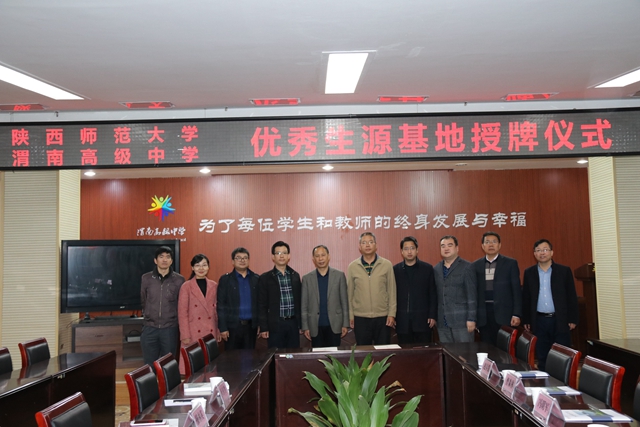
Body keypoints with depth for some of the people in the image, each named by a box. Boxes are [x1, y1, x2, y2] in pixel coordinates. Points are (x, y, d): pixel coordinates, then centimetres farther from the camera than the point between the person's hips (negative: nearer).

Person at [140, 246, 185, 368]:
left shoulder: (179, 280, -4)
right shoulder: (146, 278, 0)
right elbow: (143, 301, 13)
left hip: (170, 329, -1)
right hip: (149, 328, 1)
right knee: (150, 366, 8)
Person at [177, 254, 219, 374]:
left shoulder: (214, 286, 8)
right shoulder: (186, 287, -4)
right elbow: (182, 313, -6)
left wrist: (218, 331, 9)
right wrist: (185, 335, -10)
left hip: (211, 332, 4)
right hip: (193, 333, -3)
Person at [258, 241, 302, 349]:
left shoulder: (295, 276, 9)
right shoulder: (265, 278, -1)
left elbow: (299, 301, 11)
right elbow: (262, 305, -2)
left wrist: (301, 324, 10)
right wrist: (263, 328, -6)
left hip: (293, 323, 3)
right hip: (275, 324, -3)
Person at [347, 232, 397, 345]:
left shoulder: (387, 265, 0)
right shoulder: (352, 267, 1)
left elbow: (391, 291, 2)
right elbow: (350, 293, 5)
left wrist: (392, 314, -2)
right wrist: (350, 315, 4)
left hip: (383, 317, 0)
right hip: (360, 318, 0)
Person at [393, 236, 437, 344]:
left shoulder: (427, 268, 4)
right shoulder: (395, 270, 5)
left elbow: (433, 294, 3)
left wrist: (432, 316, -2)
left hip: (423, 319, 0)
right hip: (402, 321, 1)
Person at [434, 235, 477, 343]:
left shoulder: (466, 267, -2)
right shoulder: (436, 269, 12)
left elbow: (472, 295, -7)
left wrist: (471, 319, -11)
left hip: (461, 321, -4)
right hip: (442, 322, 4)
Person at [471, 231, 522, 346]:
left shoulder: (510, 263, 3)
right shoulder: (475, 265, 9)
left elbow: (517, 290, 1)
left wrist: (516, 314, -6)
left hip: (504, 314, -2)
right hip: (483, 315, 2)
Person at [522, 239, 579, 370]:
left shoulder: (564, 271, 0)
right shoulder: (529, 273, 5)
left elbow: (572, 296, 1)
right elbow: (526, 298, 8)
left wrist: (572, 319, -3)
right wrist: (526, 320, 6)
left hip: (560, 321, -2)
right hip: (539, 321, 2)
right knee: (542, 359, 8)